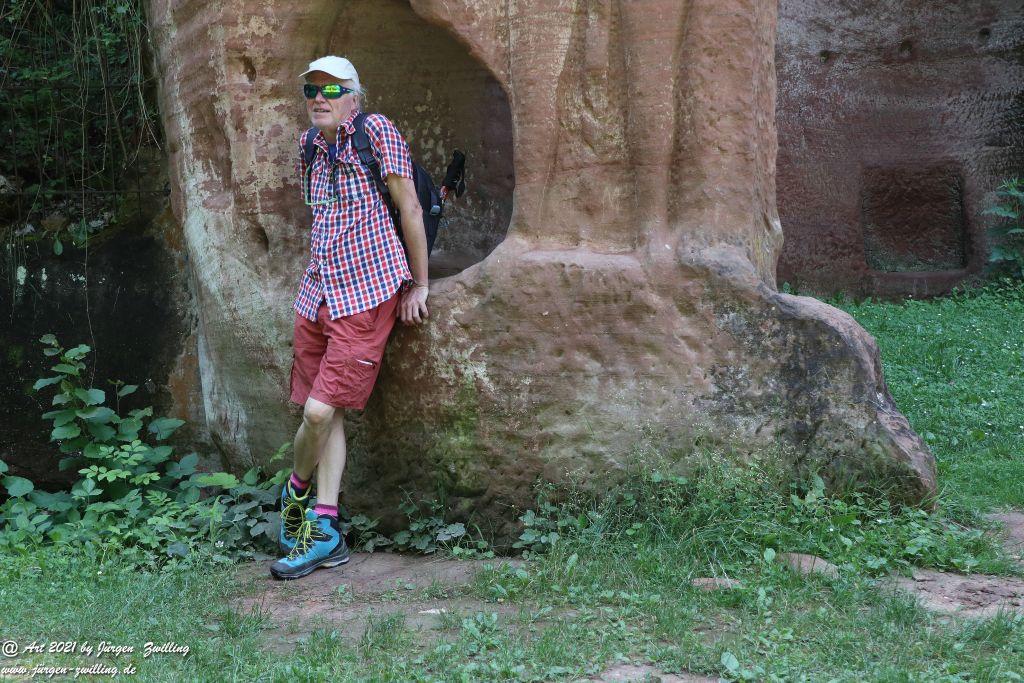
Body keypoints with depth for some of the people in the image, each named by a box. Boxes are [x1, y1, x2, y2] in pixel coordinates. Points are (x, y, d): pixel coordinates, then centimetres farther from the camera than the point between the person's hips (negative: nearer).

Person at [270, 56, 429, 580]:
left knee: (320, 409, -11)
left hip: (367, 294, -6)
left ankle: (295, 491, 17)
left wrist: (419, 285, -5)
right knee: (325, 413, 6)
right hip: (318, 292, 7)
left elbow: (409, 209, -7)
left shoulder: (376, 132, -8)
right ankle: (325, 533, 12)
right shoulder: (308, 144, 11)